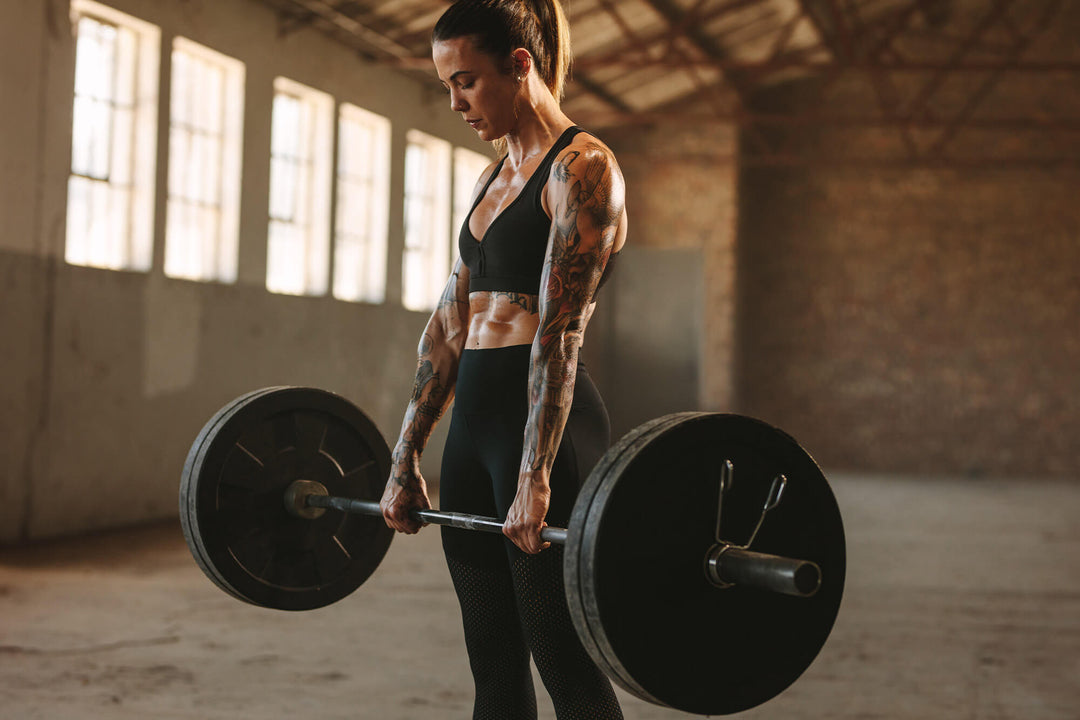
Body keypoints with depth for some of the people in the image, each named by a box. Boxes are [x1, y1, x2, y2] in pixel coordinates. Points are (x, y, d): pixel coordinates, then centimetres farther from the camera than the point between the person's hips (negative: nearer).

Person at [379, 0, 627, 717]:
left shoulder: (583, 168, -9)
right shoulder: (494, 178, 18)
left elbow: (560, 329, -18)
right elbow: (449, 325, 16)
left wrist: (534, 478, -24)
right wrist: (406, 459, 14)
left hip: (546, 424, -8)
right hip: (476, 421, 9)